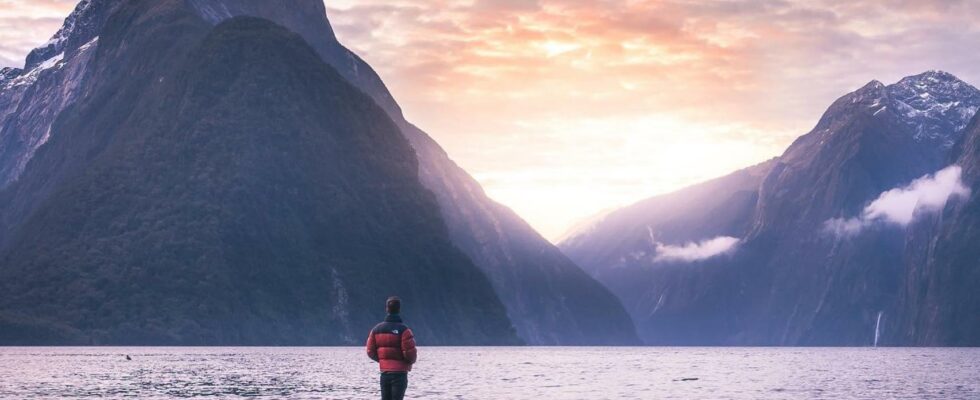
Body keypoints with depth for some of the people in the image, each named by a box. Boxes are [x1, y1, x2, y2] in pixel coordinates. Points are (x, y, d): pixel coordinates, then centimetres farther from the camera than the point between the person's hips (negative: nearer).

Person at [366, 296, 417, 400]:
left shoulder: (376, 329, 4)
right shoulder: (403, 330, -13)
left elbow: (370, 352, 5)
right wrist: (411, 361, 7)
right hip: (400, 372, -5)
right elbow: (410, 352, -16)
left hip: (384, 372, 5)